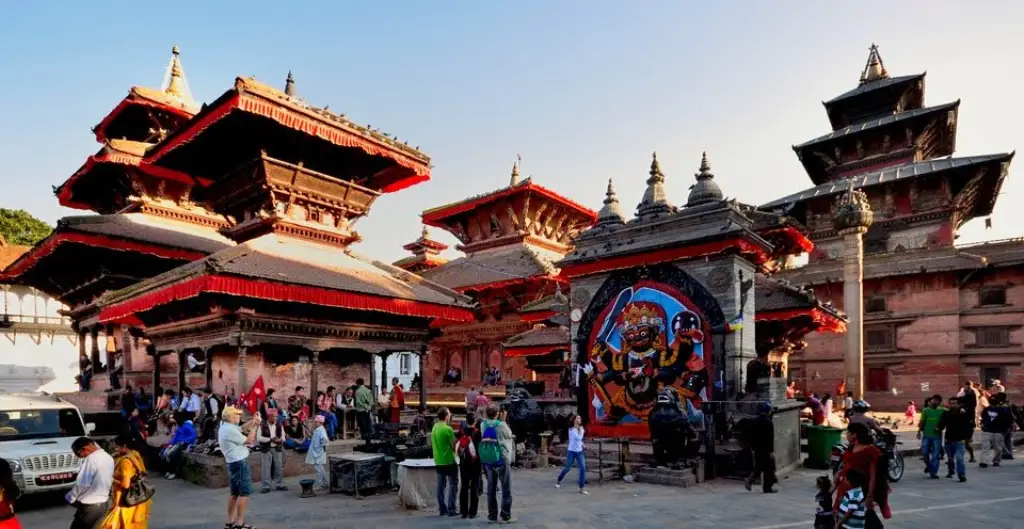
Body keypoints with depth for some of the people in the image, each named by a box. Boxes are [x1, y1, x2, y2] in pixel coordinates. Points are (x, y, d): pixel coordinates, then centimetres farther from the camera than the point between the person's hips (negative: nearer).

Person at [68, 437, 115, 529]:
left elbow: (81, 484, -18)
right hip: (103, 504, 8)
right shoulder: (109, 458, 5)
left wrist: (70, 498, -5)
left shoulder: (91, 459, -20)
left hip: (89, 506, -8)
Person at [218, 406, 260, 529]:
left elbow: (242, 428, 19)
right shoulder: (230, 430, -20)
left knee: (234, 493, 14)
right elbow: (249, 441, -16)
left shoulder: (226, 427, 11)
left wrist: (253, 421, 5)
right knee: (244, 492, -7)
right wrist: (255, 426, -8)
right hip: (240, 463, -11)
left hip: (234, 463, 11)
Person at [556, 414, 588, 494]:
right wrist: (581, 430, -13)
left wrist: (581, 443, 10)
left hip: (580, 452, 5)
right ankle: (559, 481, 35)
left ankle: (582, 488, -5)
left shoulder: (580, 429, 7)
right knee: (567, 468, 6)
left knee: (583, 468, -11)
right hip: (571, 451, -5)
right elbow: (578, 438, -25)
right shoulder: (571, 429, -14)